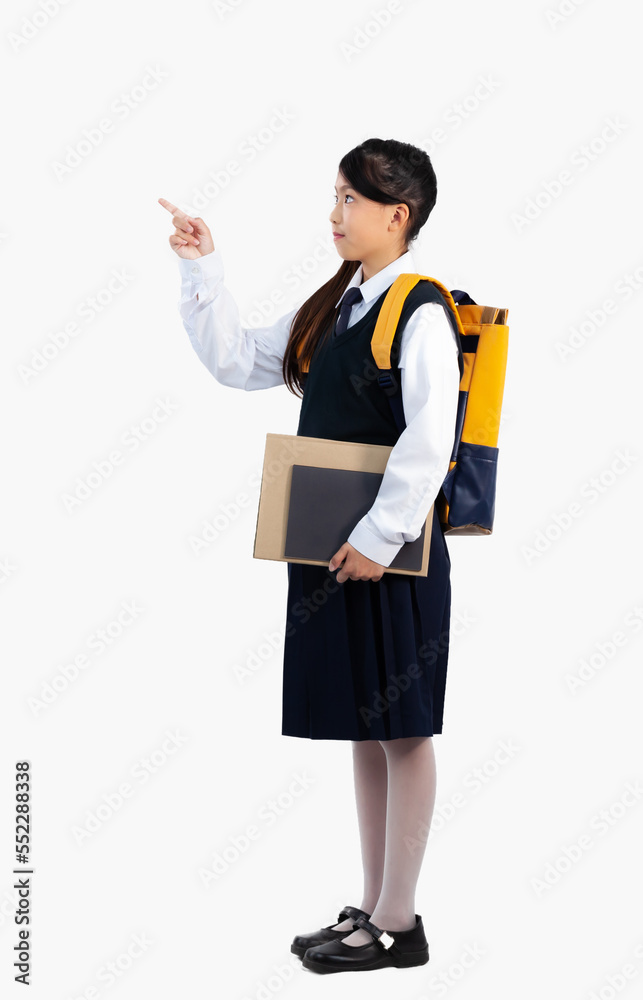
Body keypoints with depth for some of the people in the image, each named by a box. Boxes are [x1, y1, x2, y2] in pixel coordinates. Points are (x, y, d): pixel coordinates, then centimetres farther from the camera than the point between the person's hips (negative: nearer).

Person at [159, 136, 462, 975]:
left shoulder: (421, 314, -13)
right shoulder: (332, 307, 13)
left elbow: (430, 442, -20)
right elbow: (236, 361, 18)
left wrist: (378, 539, -19)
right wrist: (202, 270, 11)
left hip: (391, 556, -8)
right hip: (333, 549, 8)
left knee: (401, 732, 2)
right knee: (364, 731, 14)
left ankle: (397, 926, 12)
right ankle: (374, 908, 25)